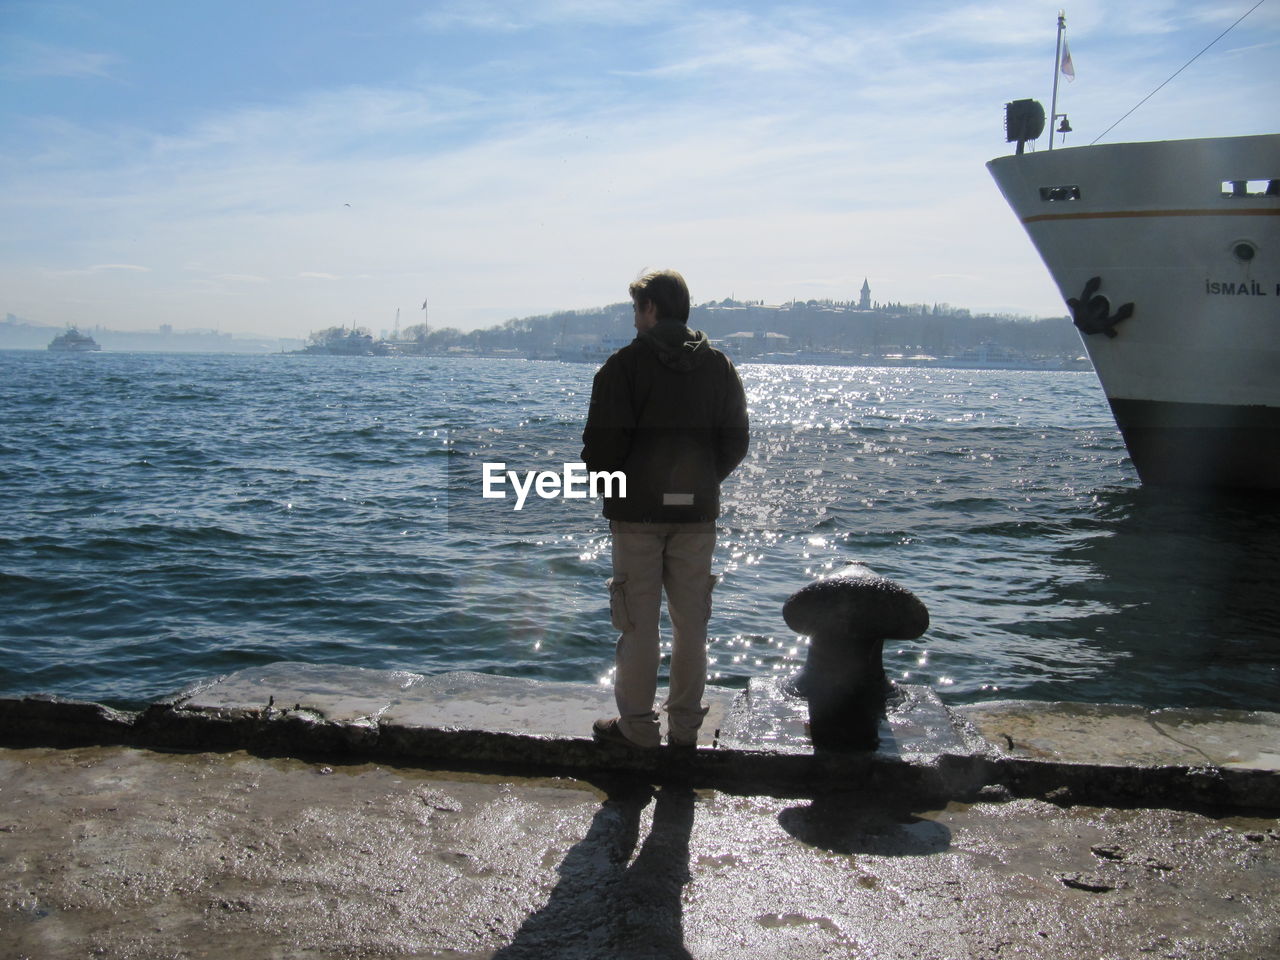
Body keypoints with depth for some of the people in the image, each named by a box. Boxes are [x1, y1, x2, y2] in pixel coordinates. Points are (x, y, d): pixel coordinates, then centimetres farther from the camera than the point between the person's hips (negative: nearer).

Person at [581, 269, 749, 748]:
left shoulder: (625, 364, -8)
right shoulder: (719, 366, 6)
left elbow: (602, 444, -11)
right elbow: (735, 444, 8)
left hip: (636, 512, -4)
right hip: (698, 513, 4)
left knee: (638, 623, 4)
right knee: (691, 623, 10)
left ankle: (637, 726, 12)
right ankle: (685, 726, 18)